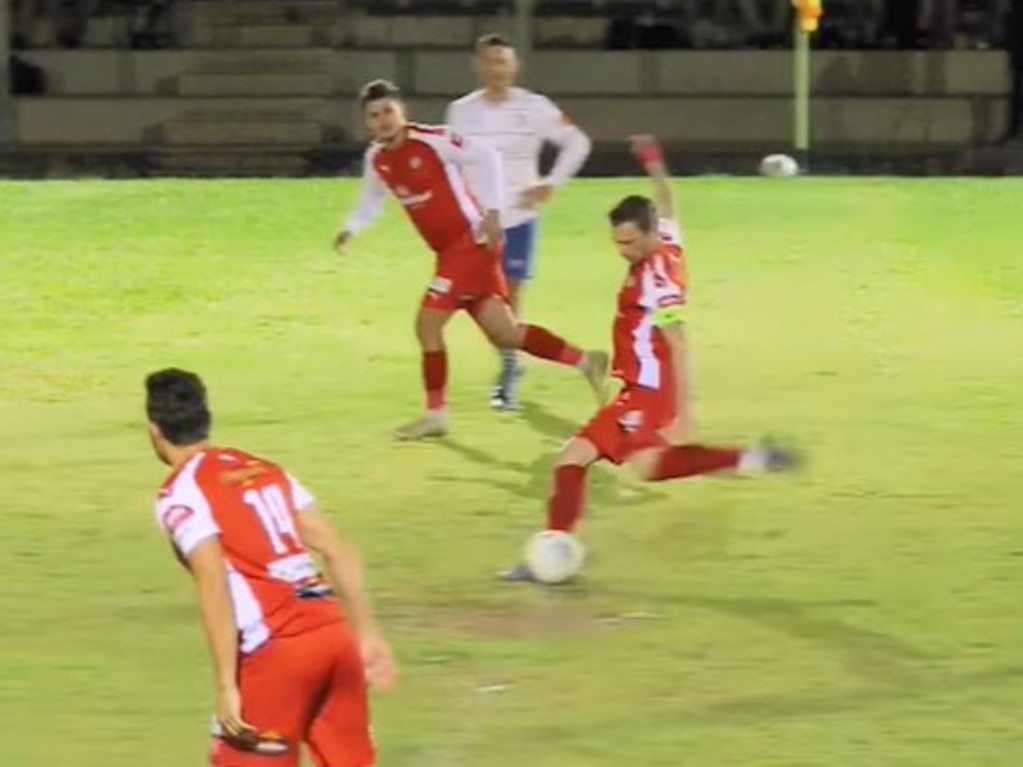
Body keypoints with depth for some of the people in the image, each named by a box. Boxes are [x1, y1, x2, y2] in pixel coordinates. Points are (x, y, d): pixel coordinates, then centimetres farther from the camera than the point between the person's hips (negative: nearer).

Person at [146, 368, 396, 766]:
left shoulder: (179, 494, 0)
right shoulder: (265, 469, 20)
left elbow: (213, 582, -14)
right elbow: (338, 551, 16)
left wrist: (226, 685, -15)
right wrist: (366, 634, 19)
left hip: (277, 648, -6)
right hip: (334, 630, 6)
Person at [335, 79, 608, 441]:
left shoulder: (430, 139, -17)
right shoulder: (376, 158, 5)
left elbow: (486, 157, -19)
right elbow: (372, 200, 24)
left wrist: (491, 212, -23)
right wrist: (350, 229, 9)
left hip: (472, 241, -8)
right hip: (450, 249, 8)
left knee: (428, 323, -10)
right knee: (504, 333, 7)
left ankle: (435, 413, 2)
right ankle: (586, 361, 19)